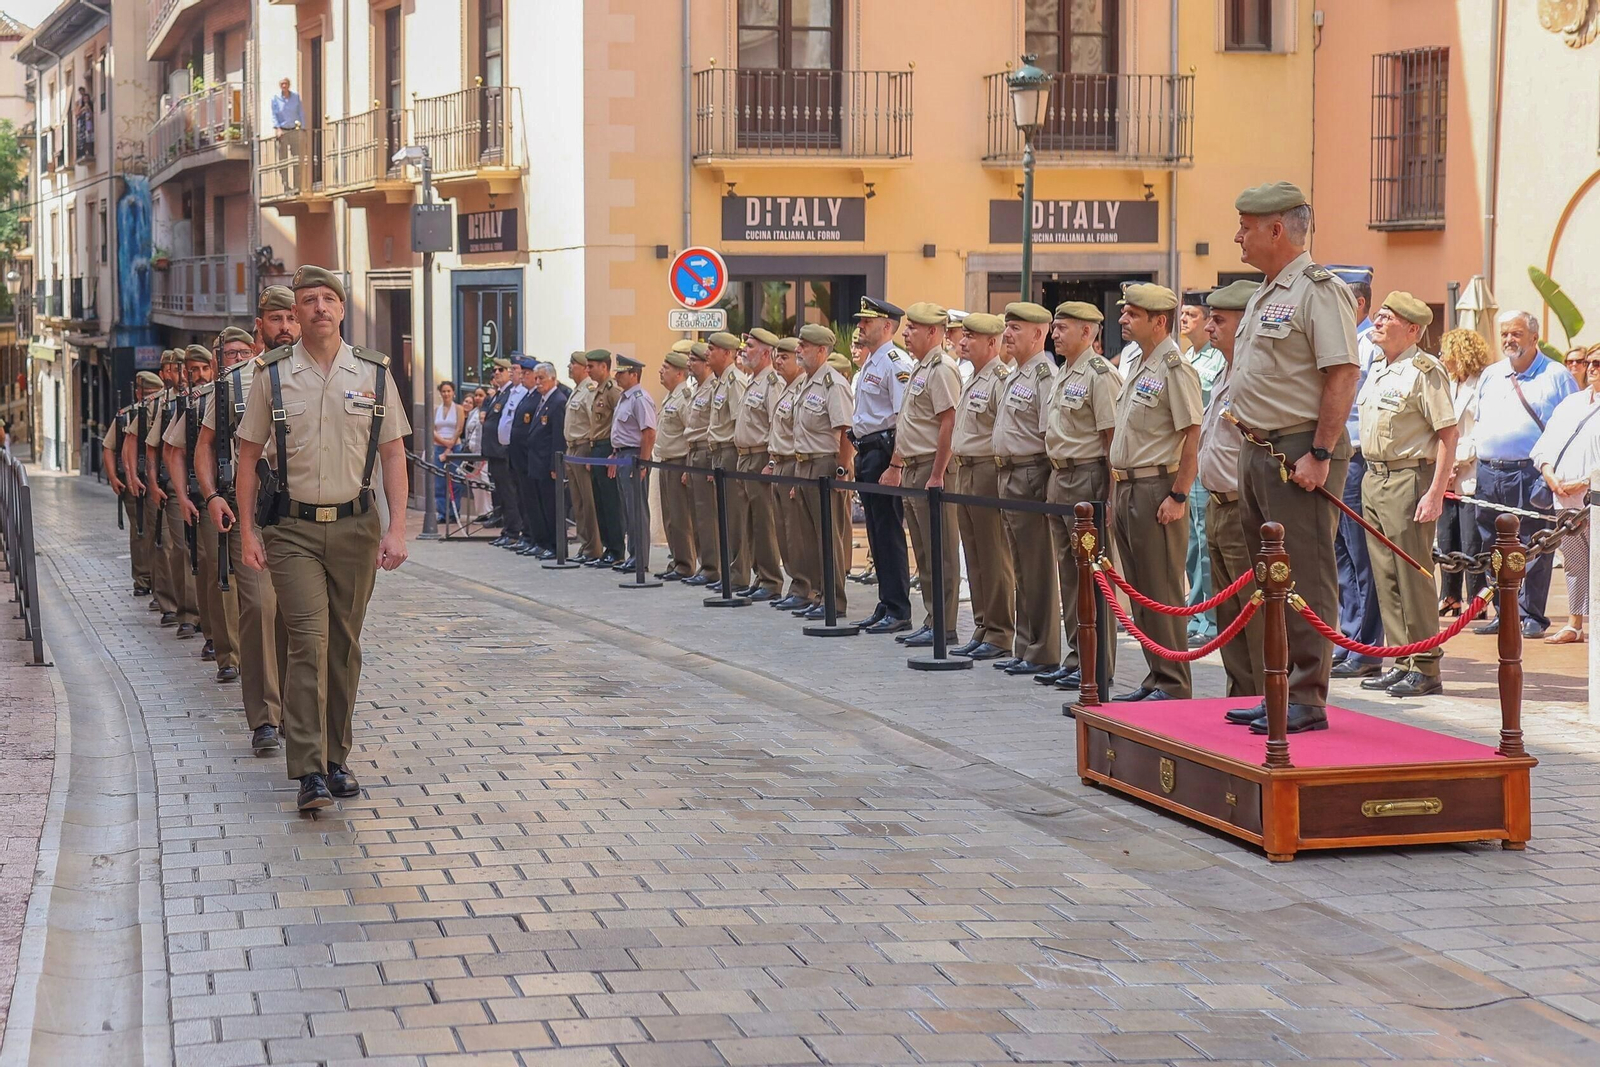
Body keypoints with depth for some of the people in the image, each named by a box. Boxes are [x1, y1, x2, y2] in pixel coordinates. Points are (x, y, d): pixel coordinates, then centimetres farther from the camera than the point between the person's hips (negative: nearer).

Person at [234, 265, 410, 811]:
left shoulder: (374, 373, 4)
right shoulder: (273, 375, 1)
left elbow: (393, 455, 6)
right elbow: (248, 455, 6)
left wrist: (397, 529, -3)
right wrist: (246, 530, 1)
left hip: (355, 525, 2)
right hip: (293, 528, -2)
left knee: (344, 644, 8)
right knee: (309, 639, -13)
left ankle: (336, 758, 21)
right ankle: (309, 771, -16)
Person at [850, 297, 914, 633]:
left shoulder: (896, 363, -13)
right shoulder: (870, 364, 19)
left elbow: (905, 417, -20)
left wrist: (895, 464, -24)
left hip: (884, 452, -10)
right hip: (866, 453, 10)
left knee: (890, 533, -7)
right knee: (876, 533, 12)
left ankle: (898, 611, -5)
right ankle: (886, 605, 17)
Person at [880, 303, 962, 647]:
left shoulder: (941, 369, -13)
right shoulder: (919, 369, 18)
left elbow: (948, 425, -20)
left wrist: (936, 476, -22)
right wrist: (896, 466, 23)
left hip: (932, 469, -10)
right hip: (913, 469, 10)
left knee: (940, 552, -6)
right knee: (923, 553, 13)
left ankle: (943, 625, -3)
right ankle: (931, 620, 18)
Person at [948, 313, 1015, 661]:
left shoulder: (1001, 378, -13)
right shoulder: (971, 380, 18)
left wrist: (1005, 476, -22)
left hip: (989, 472, -10)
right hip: (964, 472, 10)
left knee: (994, 558, -5)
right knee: (974, 557, 12)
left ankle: (999, 635, -2)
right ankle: (982, 629, 18)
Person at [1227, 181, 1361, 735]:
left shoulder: (1318, 290, -12)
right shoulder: (1264, 295, 18)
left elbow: (1342, 376, -18)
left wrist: (1320, 454, -22)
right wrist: (1252, 448, 17)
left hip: (1300, 452, -10)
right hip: (1259, 451, 10)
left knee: (1306, 580, -6)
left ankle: (1306, 699, -4)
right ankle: (1280, 691, 20)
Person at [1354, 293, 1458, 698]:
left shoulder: (1424, 371, -10)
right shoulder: (1376, 371, 16)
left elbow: (1448, 435, -14)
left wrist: (1435, 494, -20)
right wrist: (1372, 481, 14)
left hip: (1409, 479, -8)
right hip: (1373, 479, 8)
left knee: (1413, 575, -6)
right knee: (1385, 576, 9)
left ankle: (1425, 669, -1)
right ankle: (1401, 662, 16)